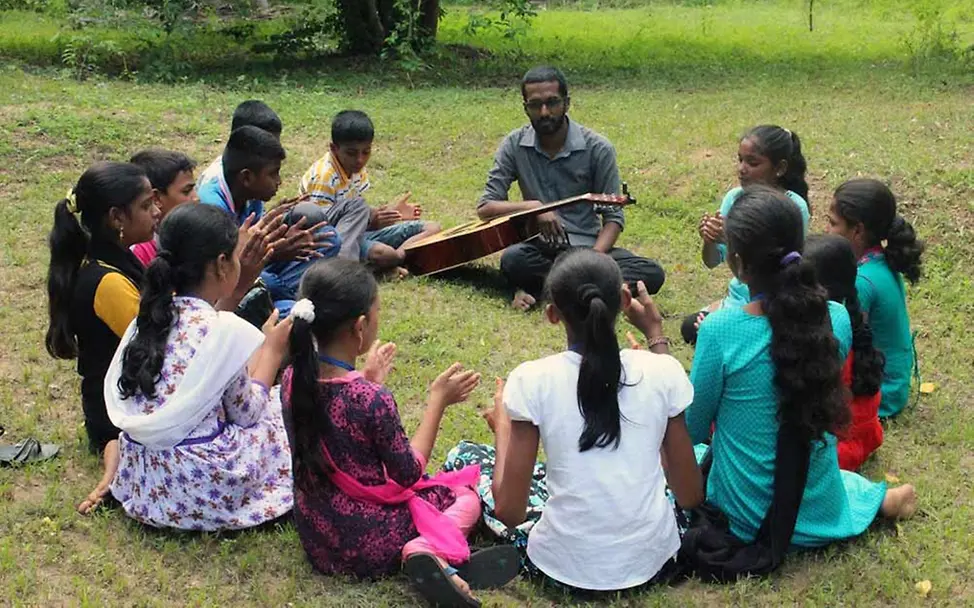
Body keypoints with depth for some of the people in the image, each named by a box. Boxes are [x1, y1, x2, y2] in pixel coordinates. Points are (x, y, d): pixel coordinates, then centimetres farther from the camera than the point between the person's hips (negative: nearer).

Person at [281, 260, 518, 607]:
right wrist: (438, 400, -8)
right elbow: (409, 473, -13)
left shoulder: (293, 379, -9)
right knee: (466, 496, 19)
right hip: (368, 543, -6)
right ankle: (426, 552, -11)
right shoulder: (374, 399, -28)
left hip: (315, 534, 6)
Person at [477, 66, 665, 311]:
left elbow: (613, 217, -3)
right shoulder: (515, 145, -1)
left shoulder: (598, 149, -5)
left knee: (652, 274, -25)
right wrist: (534, 206, -18)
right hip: (540, 247, -1)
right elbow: (485, 208, -2)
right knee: (513, 259, -37)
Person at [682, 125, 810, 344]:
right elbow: (712, 262, 2)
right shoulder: (735, 198, -2)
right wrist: (709, 240, -21)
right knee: (690, 327, -19)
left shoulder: (794, 207, -15)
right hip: (739, 298, 5)